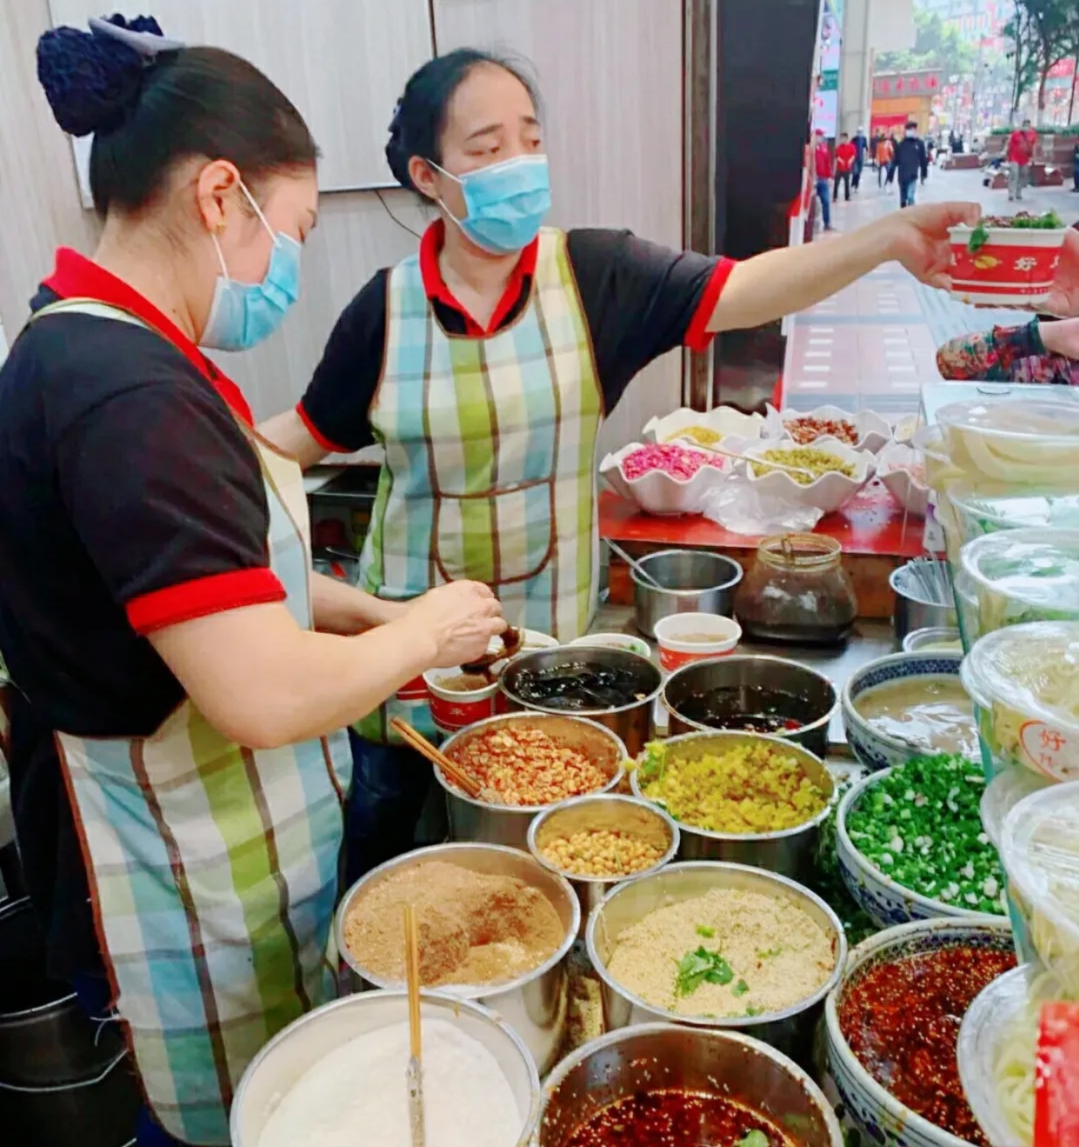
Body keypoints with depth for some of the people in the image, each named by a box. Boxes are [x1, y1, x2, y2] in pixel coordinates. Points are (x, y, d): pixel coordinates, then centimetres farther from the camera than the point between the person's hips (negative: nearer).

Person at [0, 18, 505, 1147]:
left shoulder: (94, 347, 5)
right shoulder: (128, 393, -28)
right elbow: (265, 696, -31)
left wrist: (374, 613, 5)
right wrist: (418, 633, -13)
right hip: (187, 880, -9)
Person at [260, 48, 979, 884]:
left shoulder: (594, 275, -9)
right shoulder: (385, 309, -7)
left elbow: (741, 292, -19)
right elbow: (310, 433, 5)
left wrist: (887, 238, -33)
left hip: (552, 631, 0)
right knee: (385, 837, 18)